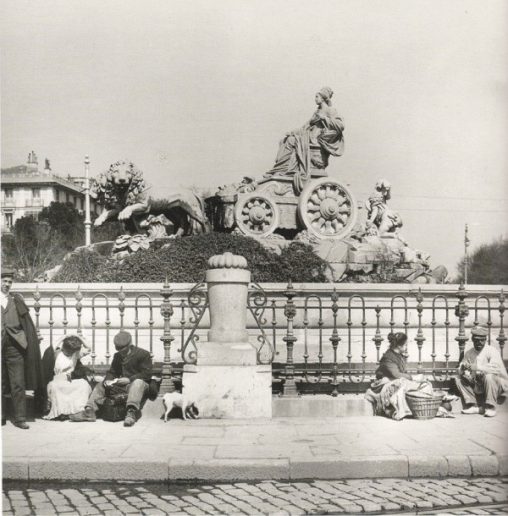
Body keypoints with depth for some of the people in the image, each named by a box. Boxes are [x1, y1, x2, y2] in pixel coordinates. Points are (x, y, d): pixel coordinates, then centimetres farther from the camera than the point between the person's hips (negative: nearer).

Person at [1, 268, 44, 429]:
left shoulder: (16, 300, 13)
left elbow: (27, 323, 11)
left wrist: (27, 339, 1)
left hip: (15, 345, 1)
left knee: (18, 384, -1)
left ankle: (19, 418, 4)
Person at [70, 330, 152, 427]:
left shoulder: (143, 354, -6)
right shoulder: (117, 356, 16)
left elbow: (147, 374, -13)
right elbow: (112, 372, 19)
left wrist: (129, 379, -22)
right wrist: (107, 380, -6)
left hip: (139, 384, -7)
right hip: (121, 385, 7)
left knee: (138, 382, -40)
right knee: (100, 385, 1)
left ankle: (132, 412, -59)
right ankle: (89, 411, -16)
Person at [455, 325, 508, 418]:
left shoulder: (492, 351, -14)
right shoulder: (469, 353, 3)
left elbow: (495, 368, -31)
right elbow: (459, 370, 1)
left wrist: (473, 367, -36)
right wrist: (463, 369, -25)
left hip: (498, 385, -5)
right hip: (477, 388, 6)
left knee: (489, 376, -35)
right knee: (458, 378, -8)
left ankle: (490, 407, -20)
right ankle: (474, 406, -8)